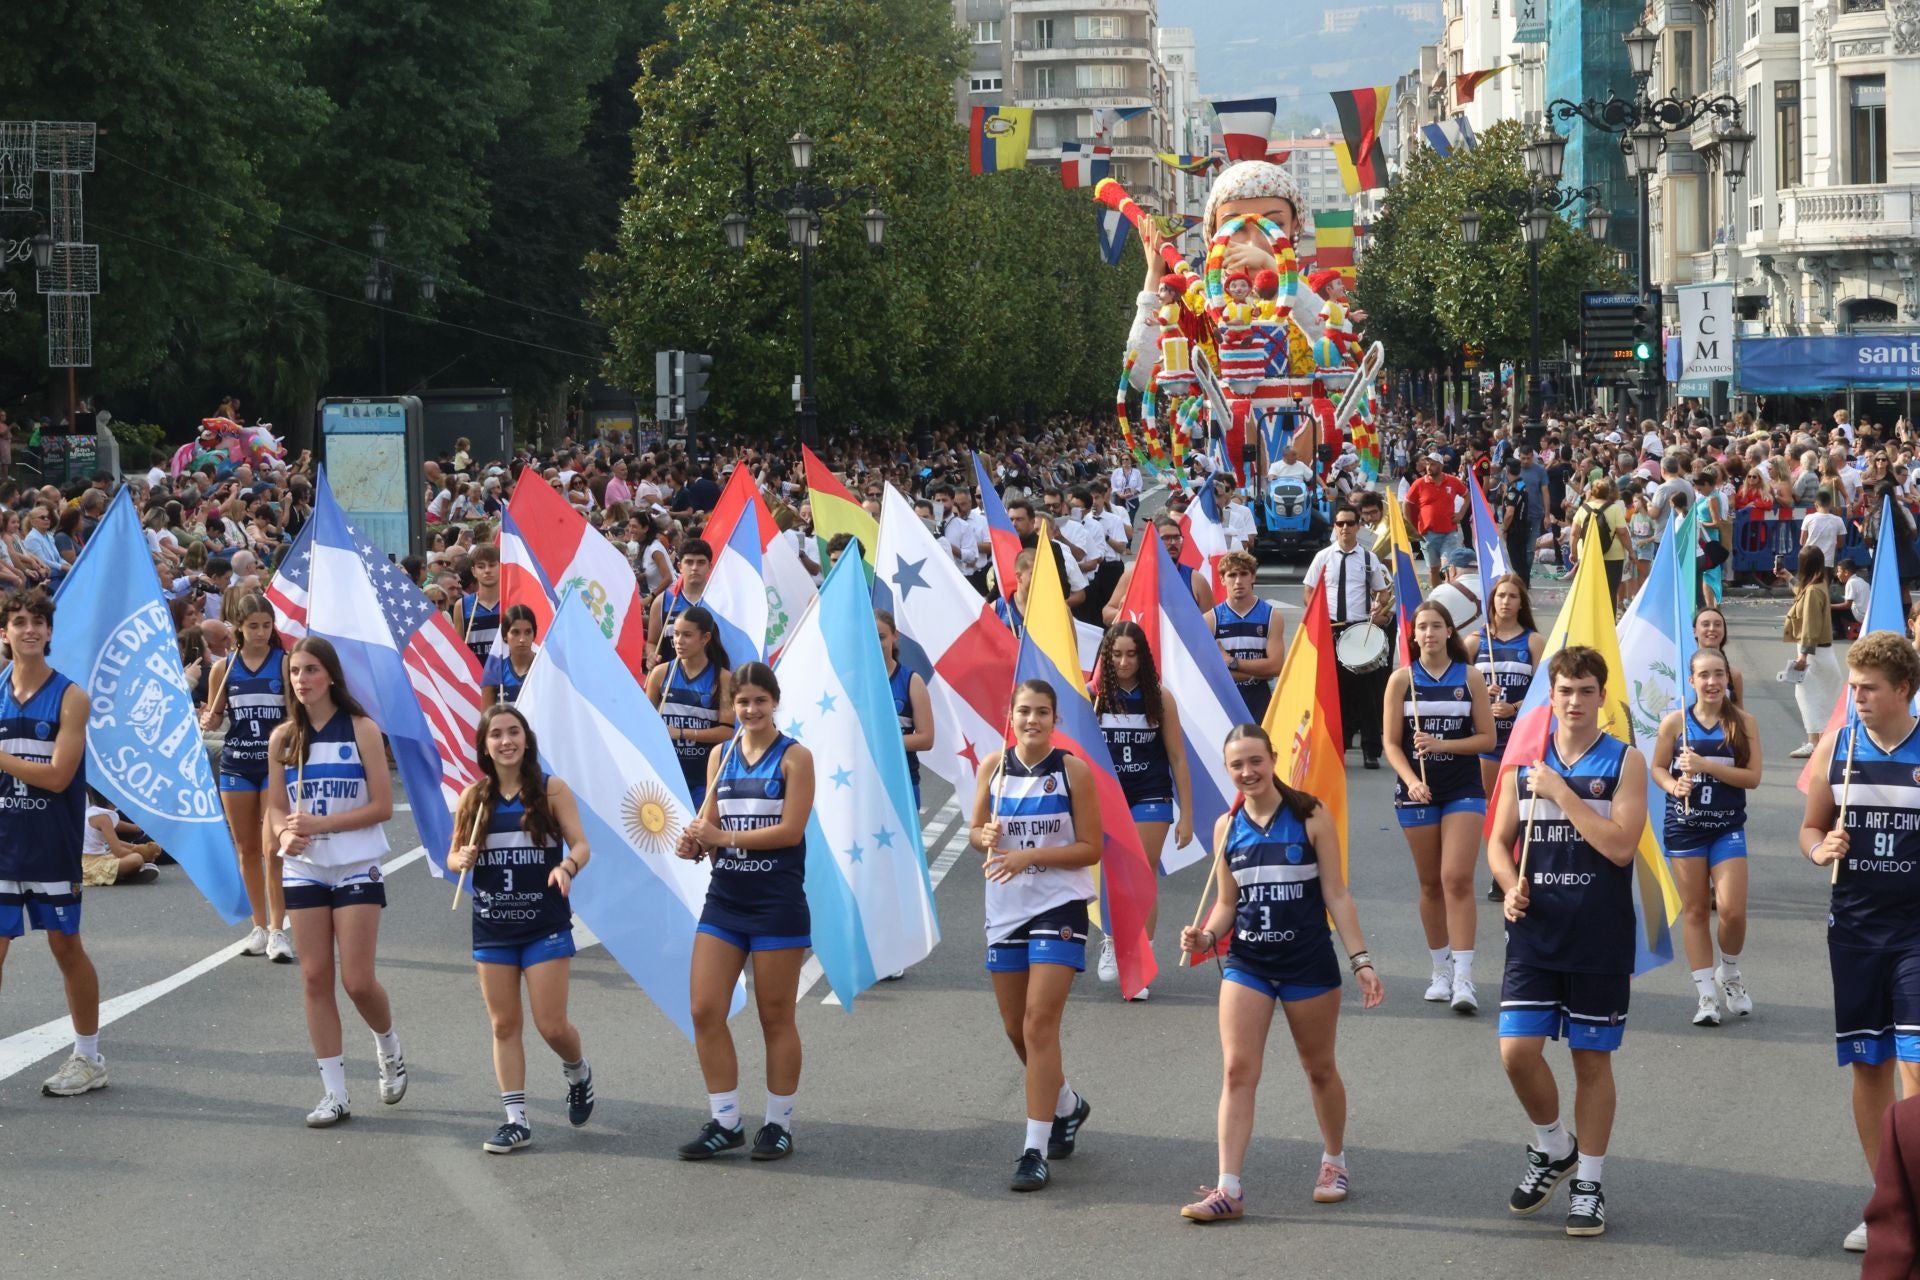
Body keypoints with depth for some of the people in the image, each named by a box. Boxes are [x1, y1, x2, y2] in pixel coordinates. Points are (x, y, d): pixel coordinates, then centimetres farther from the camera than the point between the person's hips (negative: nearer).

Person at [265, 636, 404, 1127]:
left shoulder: (361, 730, -6)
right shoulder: (283, 738, 4)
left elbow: (382, 806, -10)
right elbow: (276, 809, 8)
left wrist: (320, 824, -18)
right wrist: (286, 835, -14)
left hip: (357, 870, -3)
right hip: (304, 870, 3)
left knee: (358, 980, -7)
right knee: (315, 978, 1)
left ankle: (389, 1047, 25)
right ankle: (334, 1092, 7)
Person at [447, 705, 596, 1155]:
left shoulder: (552, 790, -4)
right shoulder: (474, 798, 5)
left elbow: (580, 844, -6)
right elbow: (454, 859, 10)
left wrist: (567, 867, -27)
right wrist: (461, 860, -13)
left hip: (545, 925, -3)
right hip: (493, 927, 3)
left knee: (551, 1025, -4)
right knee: (504, 1025, 4)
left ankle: (578, 1071, 29)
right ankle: (516, 1119, 10)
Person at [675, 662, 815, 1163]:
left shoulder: (794, 757, -5)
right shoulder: (720, 755, 10)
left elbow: (791, 830, -13)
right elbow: (710, 824, 12)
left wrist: (725, 837, -17)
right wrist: (695, 844, -11)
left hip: (777, 904, -5)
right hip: (725, 900, 5)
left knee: (776, 1017, 3)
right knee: (705, 1010, -1)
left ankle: (779, 1125, 14)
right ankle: (725, 1123, 9)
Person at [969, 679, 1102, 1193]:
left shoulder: (1073, 771, -8)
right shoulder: (993, 767, 3)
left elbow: (1091, 848, -8)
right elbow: (976, 830, 12)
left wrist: (1030, 855, -19)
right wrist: (985, 836, -12)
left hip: (1059, 908, -5)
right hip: (1005, 910, 5)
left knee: (1039, 1025, -13)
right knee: (1016, 1028, 14)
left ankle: (1036, 1150, -12)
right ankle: (1068, 1106, 41)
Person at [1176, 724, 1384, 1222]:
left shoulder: (1310, 817, -6)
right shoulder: (1227, 827, 3)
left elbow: (1336, 895, -4)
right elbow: (1227, 904, 11)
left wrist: (1360, 960, -8)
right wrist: (1206, 936, -9)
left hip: (1309, 962, -2)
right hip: (1246, 963, 2)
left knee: (1320, 1069, 13)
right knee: (1237, 1071, -8)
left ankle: (1334, 1161, 36)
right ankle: (1228, 1189, -9)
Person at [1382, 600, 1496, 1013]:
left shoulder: (1470, 678, 3)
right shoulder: (1402, 679, 3)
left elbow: (1487, 738, 2)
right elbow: (1391, 742, 0)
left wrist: (1442, 745, -13)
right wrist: (1411, 780, -16)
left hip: (1463, 790, -1)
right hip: (1418, 790, 1)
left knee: (1457, 878, -12)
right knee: (1431, 883, 7)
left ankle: (1463, 978, -16)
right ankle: (1441, 971, 19)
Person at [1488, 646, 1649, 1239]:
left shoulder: (1624, 762, -3)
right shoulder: (1525, 760, 7)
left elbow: (1620, 845, -15)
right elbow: (1499, 841, 13)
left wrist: (1562, 792, -15)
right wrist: (1510, 886, -6)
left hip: (1600, 939, -3)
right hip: (1536, 931, 3)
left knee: (1592, 1058, 5)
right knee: (1517, 1050, -6)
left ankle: (1588, 1185, 17)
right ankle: (1554, 1149, 21)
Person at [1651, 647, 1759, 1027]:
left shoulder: (1744, 723, -2)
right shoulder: (1675, 722, -1)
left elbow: (1753, 776, -8)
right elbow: (1658, 768, 6)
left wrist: (1706, 766, -18)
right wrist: (1674, 785, -15)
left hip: (1728, 827, -1)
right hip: (1685, 824, 1)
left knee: (1732, 910, -9)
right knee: (1694, 910, 4)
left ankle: (1729, 974, 20)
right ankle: (1707, 995, 11)